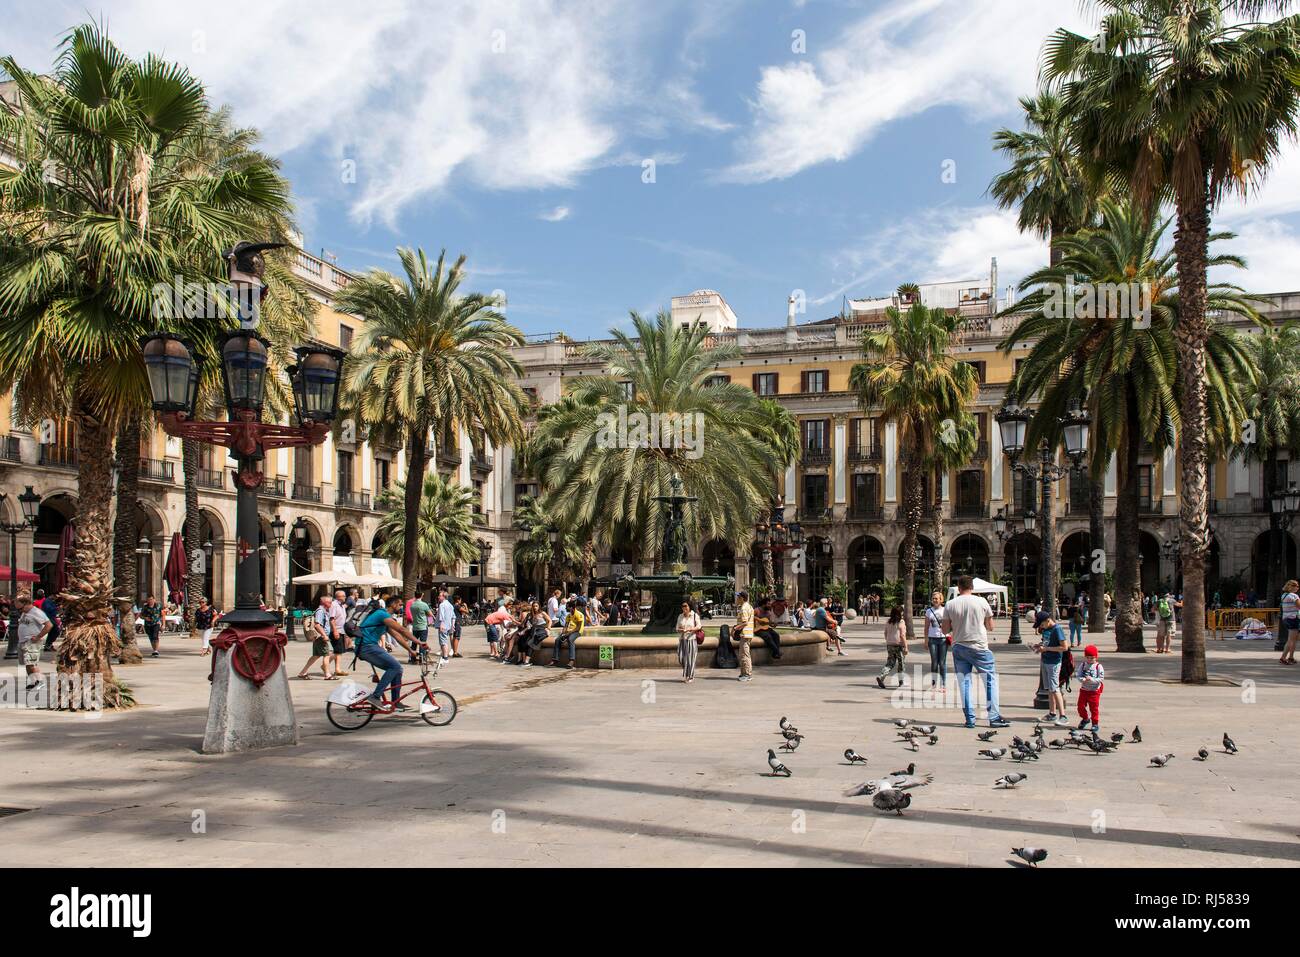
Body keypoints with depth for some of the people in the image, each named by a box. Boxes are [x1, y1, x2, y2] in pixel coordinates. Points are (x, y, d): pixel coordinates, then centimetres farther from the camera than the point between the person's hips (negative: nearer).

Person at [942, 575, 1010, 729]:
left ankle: (970, 719, 6)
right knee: (990, 679, 6)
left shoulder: (950, 605, -2)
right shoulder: (981, 602, -5)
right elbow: (990, 626, 3)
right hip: (979, 647, -2)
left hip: (958, 648, 2)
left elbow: (945, 629, 2)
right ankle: (994, 717, 3)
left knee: (964, 682, 7)